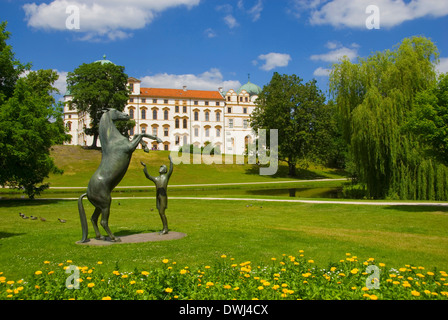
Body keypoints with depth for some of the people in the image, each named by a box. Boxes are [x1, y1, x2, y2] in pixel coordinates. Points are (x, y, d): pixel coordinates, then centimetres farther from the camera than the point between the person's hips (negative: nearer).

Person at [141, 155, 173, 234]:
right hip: (158, 197, 6)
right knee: (161, 213, 8)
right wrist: (145, 166, 26)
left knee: (161, 212, -12)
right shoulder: (156, 179, 21)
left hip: (163, 196, -6)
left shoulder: (166, 176, 8)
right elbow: (148, 176, 28)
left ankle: (166, 229, -7)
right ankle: (165, 228, 14)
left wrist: (170, 160, -2)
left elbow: (171, 170, -5)